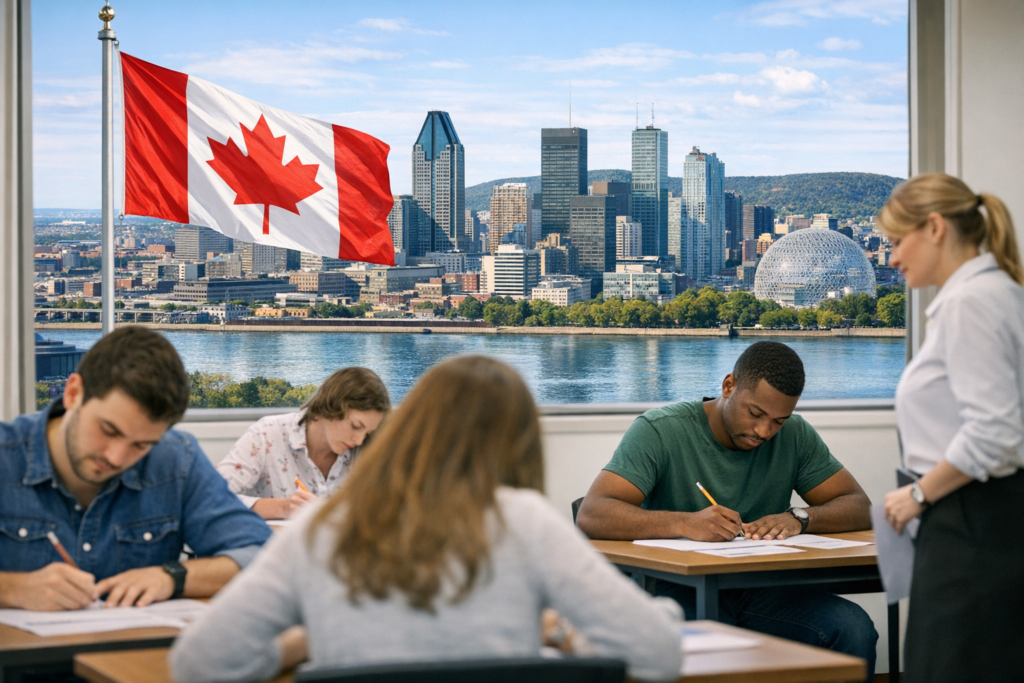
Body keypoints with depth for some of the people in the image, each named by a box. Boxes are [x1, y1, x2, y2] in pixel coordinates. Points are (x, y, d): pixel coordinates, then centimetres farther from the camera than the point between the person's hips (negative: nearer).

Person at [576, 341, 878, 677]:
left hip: (761, 591, 5)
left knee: (854, 629, -24)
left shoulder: (795, 436, 7)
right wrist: (684, 523, -34)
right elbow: (591, 515, -18)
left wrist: (800, 518, -15)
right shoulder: (659, 431, -8)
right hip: (679, 589, -5)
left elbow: (860, 508, 7)